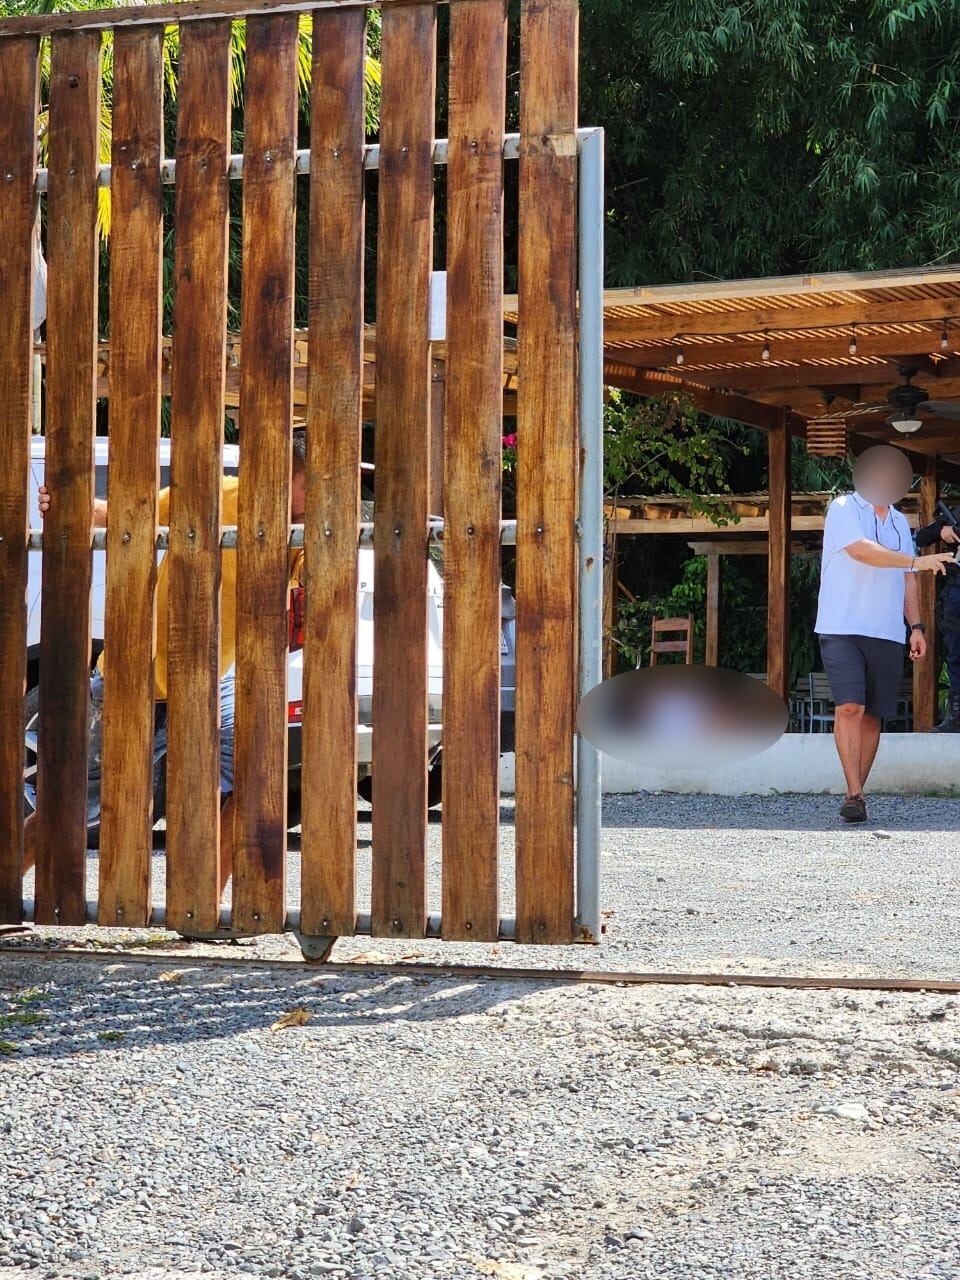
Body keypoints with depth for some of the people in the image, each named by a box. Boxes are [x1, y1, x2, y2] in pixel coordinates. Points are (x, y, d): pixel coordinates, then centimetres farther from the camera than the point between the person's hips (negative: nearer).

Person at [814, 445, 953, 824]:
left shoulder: (900, 522, 19)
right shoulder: (843, 509, -1)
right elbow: (861, 550, -18)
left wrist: (915, 626, 12)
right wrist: (916, 561, -25)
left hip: (887, 634, 6)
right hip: (842, 629, -6)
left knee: (873, 714, 3)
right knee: (850, 707, -17)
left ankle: (856, 792, 11)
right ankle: (854, 795, -17)